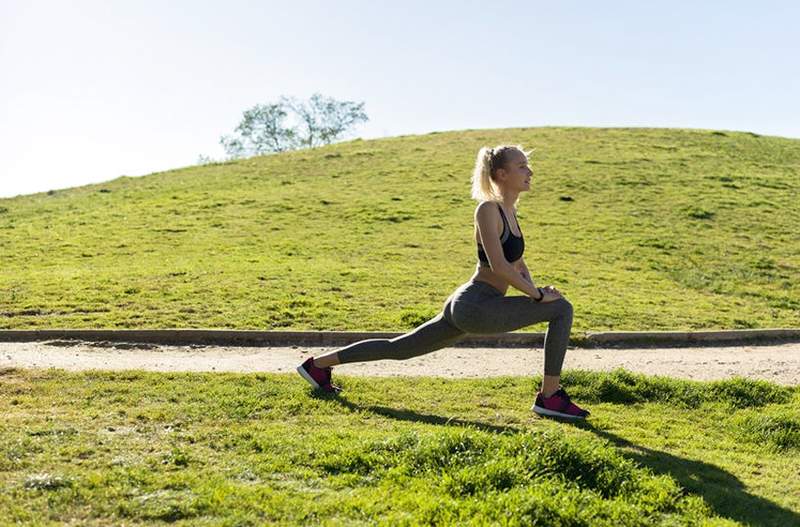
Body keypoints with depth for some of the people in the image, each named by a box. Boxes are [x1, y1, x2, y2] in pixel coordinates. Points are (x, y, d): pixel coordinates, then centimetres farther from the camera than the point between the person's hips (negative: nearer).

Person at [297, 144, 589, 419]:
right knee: (562, 309, -11)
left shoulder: (509, 211, 15)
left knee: (398, 348, 18)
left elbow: (518, 263, 23)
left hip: (464, 307, 9)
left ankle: (319, 364, 27)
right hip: (475, 307, -9)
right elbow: (498, 265, -23)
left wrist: (533, 289, 6)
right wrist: (537, 295, -16)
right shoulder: (488, 209, -13)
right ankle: (550, 397, -4)